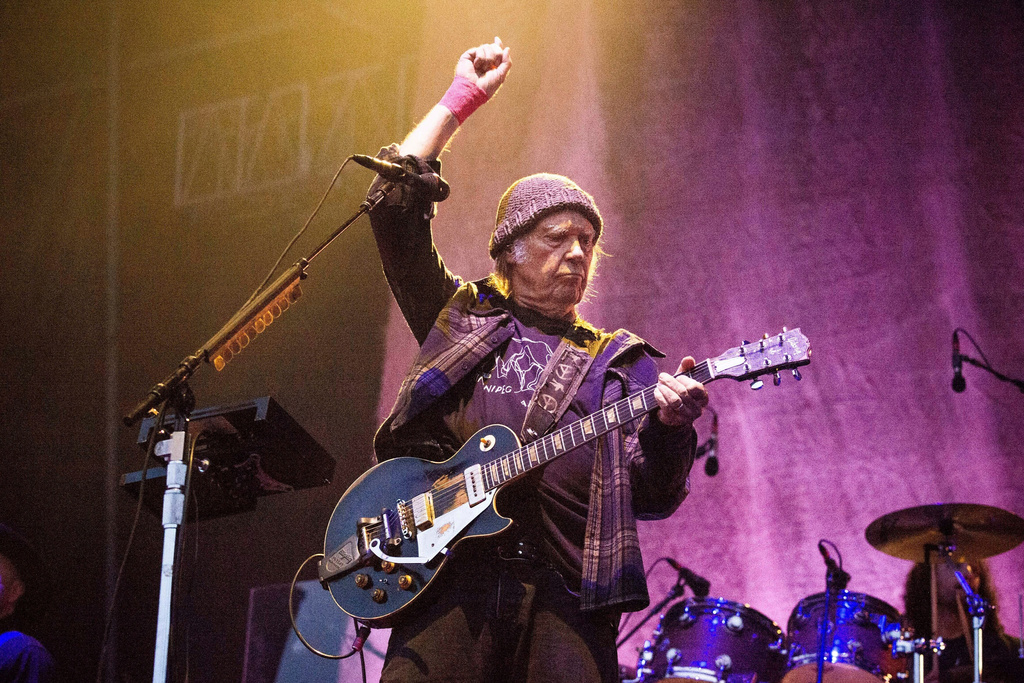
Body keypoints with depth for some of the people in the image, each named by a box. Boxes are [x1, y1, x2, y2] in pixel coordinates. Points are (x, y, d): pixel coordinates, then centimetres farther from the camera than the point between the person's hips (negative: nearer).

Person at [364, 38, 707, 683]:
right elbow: (396, 205, 11)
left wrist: (671, 427, -10)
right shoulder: (459, 315, 21)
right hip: (450, 576, -1)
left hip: (566, 593, 1)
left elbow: (652, 499, 10)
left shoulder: (621, 363, 20)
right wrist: (462, 99, 15)